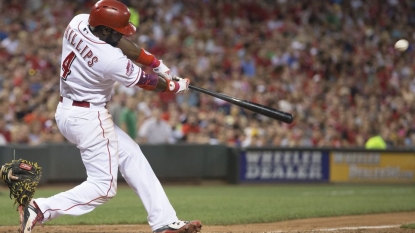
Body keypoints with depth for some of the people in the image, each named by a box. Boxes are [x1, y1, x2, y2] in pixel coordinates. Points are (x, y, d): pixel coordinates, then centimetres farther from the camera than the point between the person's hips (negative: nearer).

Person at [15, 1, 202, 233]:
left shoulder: (78, 23, -7)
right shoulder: (112, 60, -27)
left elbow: (118, 40, 8)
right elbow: (146, 82, -10)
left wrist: (158, 63, 9)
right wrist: (176, 86, 10)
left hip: (66, 110, 10)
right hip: (89, 118, -10)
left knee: (131, 155, 14)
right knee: (104, 186, -4)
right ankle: (40, 209, -14)